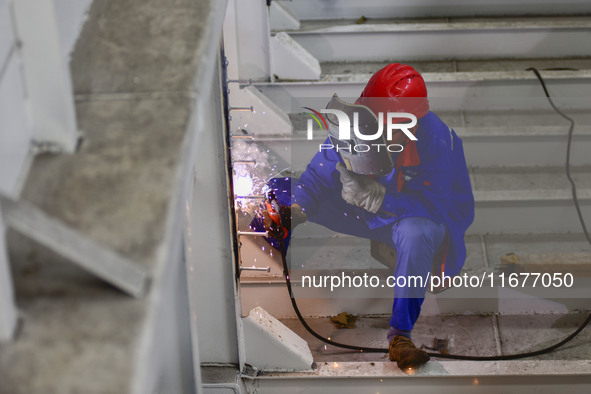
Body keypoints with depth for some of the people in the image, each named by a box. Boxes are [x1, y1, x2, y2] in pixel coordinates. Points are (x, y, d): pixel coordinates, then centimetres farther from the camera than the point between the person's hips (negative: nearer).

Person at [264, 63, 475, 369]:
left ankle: (400, 333, -29)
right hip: (360, 214, 3)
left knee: (417, 232, -41)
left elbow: (433, 204, -30)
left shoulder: (436, 140, -27)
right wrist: (294, 211, -33)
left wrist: (378, 198, -41)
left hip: (415, 216, -3)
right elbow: (319, 174, -13)